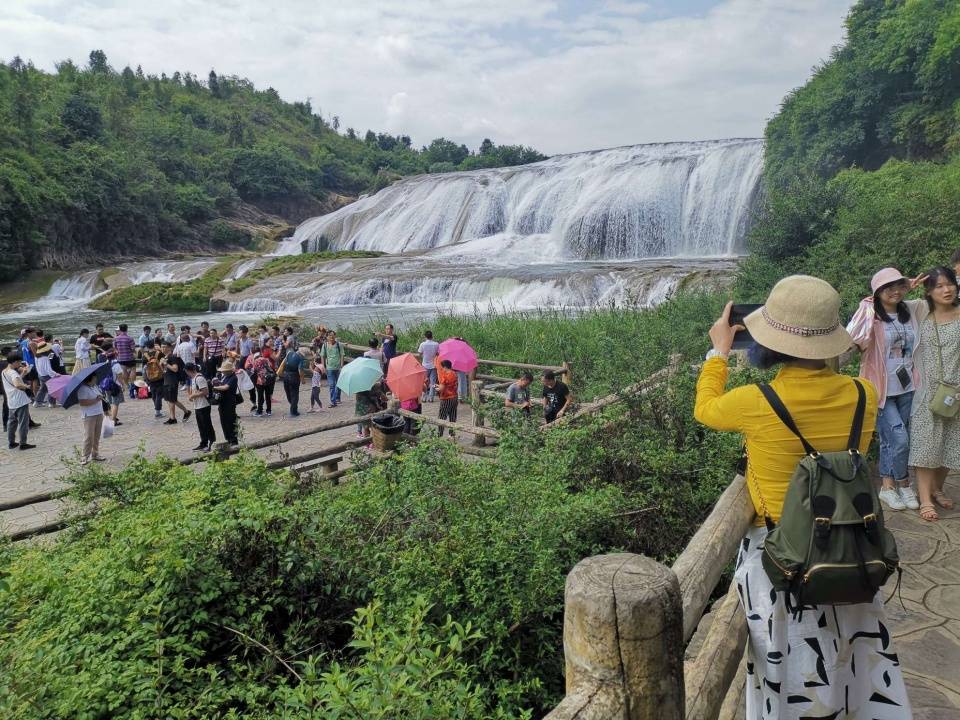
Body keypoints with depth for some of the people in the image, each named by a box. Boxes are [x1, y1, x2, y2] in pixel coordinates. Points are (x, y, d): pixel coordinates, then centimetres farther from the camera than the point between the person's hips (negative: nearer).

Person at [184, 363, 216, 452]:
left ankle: (212, 443, 3)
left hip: (203, 406, -10)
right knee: (201, 426, 15)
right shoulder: (193, 378, 13)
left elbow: (205, 391, -24)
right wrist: (190, 396, 5)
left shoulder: (199, 378, -18)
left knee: (207, 425, -3)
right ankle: (203, 444, 23)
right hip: (197, 406, 10)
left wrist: (193, 395, -17)